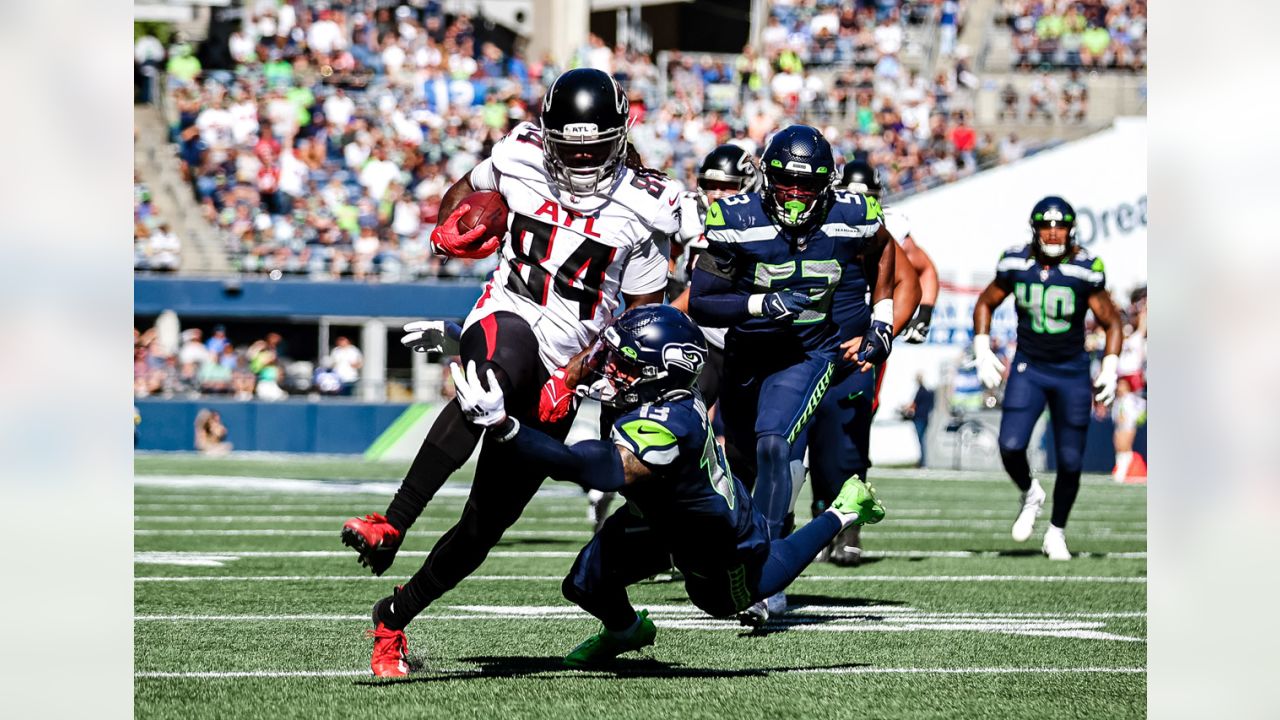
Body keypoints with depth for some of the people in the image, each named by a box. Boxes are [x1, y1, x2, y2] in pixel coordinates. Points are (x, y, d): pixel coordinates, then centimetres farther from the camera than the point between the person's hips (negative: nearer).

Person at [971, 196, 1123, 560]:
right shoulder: (1016, 264, -5)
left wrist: (1110, 370, -10)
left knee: (1070, 462, 2)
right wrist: (983, 352, 3)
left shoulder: (1085, 270, -12)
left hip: (1072, 373, -1)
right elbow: (986, 304, 11)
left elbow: (1111, 321, -1)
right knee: (1010, 447, -16)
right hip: (1028, 369, 1)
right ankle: (1030, 495, 17)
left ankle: (1057, 532, 23)